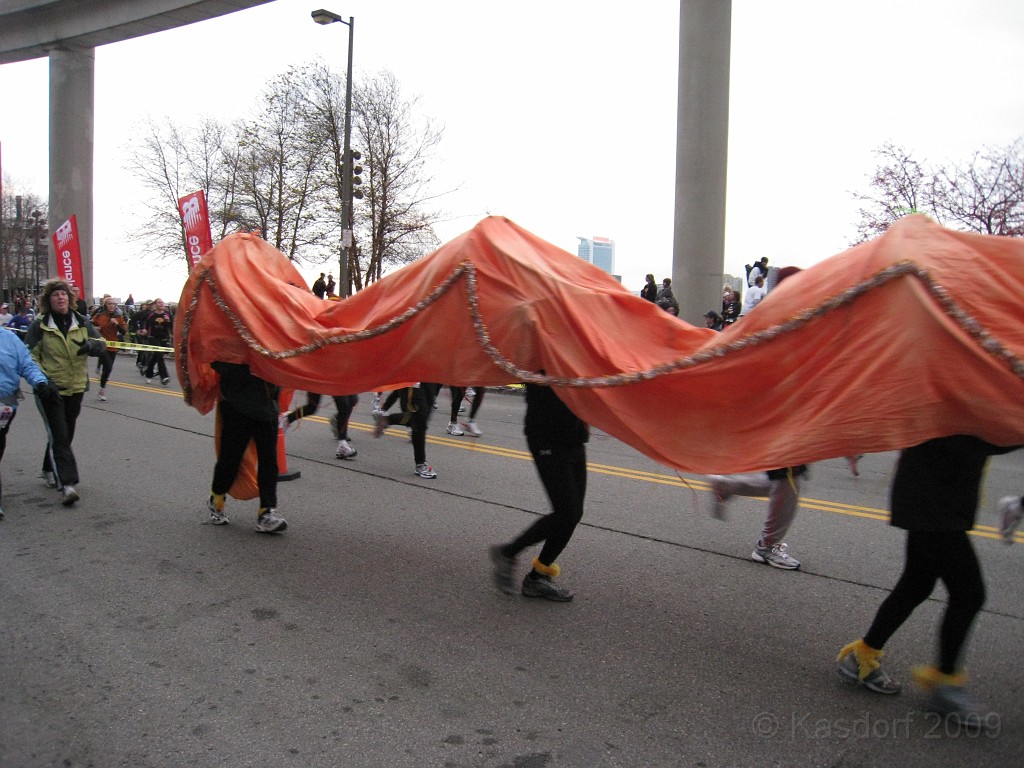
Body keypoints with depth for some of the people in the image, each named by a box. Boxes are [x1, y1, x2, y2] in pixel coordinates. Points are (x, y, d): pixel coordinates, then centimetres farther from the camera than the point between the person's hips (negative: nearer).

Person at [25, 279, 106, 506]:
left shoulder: (82, 323, 5)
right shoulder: (39, 325, -4)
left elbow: (101, 343, 6)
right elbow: (30, 356, -2)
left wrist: (92, 345, -19)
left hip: (76, 388, 4)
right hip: (50, 389, -4)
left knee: (66, 435, 16)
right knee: (59, 436, -10)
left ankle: (50, 470, 39)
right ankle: (67, 484, -13)